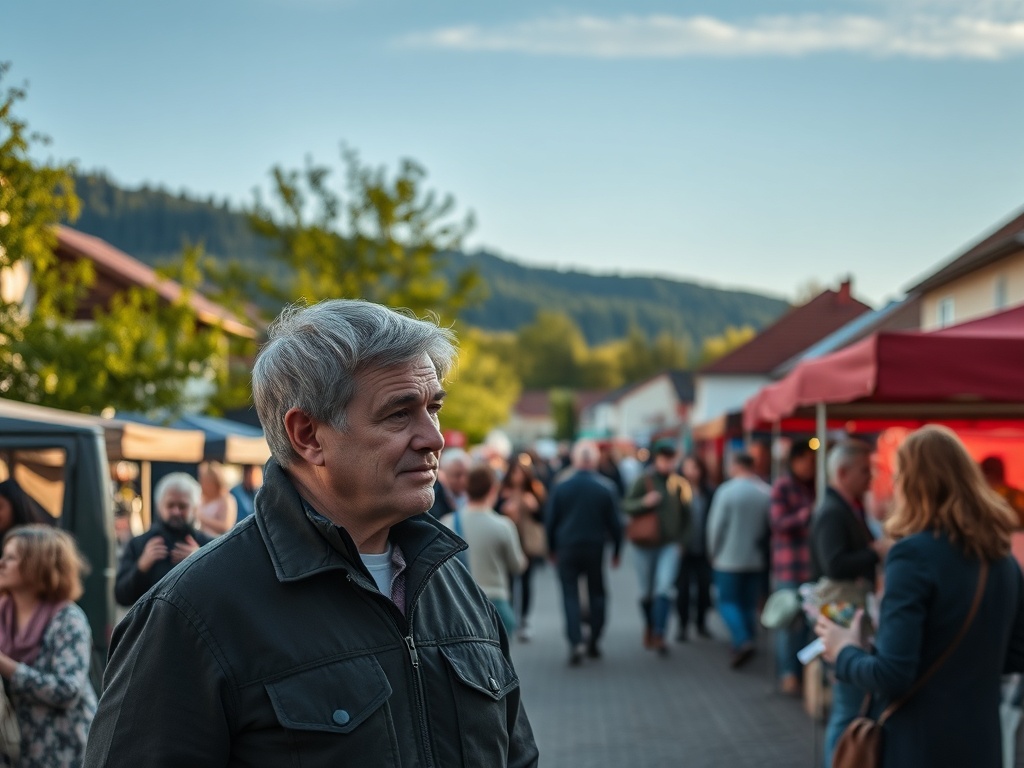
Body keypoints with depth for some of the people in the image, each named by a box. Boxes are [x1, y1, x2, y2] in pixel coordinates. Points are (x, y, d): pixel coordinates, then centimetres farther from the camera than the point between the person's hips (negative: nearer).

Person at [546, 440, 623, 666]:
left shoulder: (560, 487, -4)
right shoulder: (606, 488, -5)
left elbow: (549, 521, 1)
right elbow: (615, 523, -1)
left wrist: (552, 549, 13)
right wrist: (616, 551, 10)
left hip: (567, 548, 0)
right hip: (596, 549, 0)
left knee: (570, 594, 2)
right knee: (597, 594, 13)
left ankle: (576, 642, -13)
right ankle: (594, 641, 15)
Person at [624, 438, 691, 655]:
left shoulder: (680, 483, 4)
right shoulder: (644, 481, -3)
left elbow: (685, 515, 13)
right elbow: (628, 506, -3)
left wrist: (682, 541, 11)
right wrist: (644, 502, -22)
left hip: (670, 545, 1)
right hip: (645, 546, 0)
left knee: (664, 588, -15)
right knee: (647, 592, 9)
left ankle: (659, 635, -14)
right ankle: (649, 627, 33)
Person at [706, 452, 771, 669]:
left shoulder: (727, 490, -12)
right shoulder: (767, 492, -1)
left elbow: (716, 525, -10)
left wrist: (713, 553, 3)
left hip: (729, 559, -4)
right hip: (755, 559, 4)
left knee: (727, 602, 1)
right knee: (749, 605, 13)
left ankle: (743, 642, -17)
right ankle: (744, 646, 16)